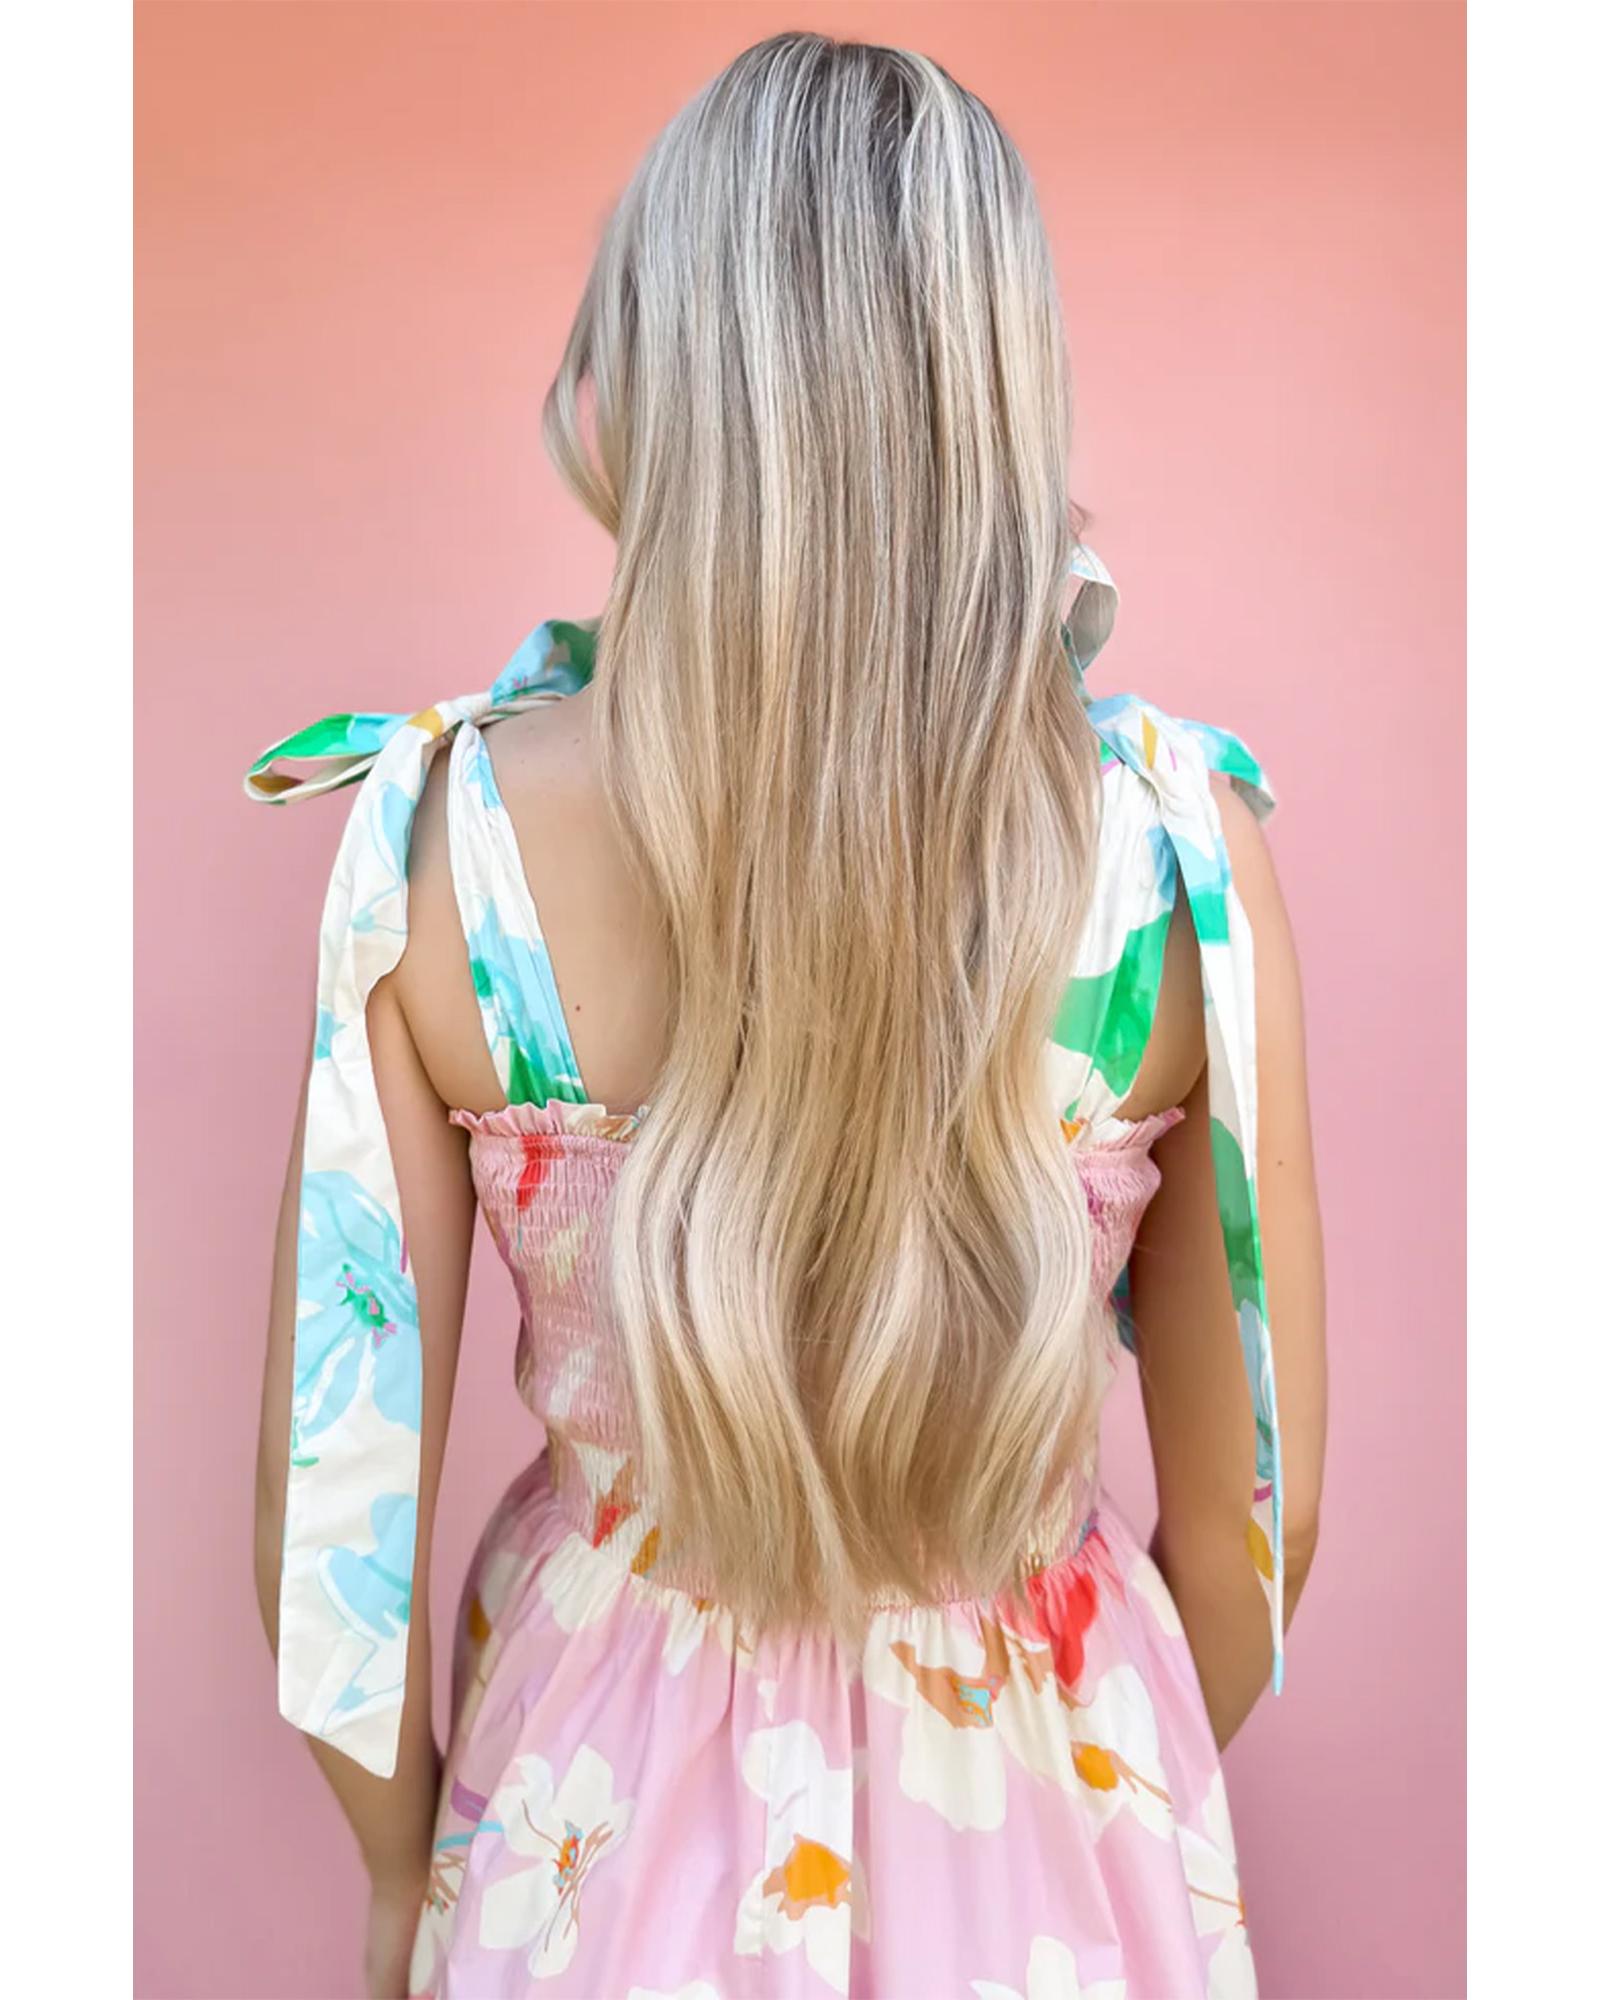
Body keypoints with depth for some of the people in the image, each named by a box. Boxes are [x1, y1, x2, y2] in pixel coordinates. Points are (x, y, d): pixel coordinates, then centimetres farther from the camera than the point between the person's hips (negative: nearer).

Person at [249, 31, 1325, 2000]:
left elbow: (325, 1488, -11)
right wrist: (1158, 1791, 13)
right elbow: (1250, 1499, -9)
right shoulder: (1180, 845, -20)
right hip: (1035, 1803, 0)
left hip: (599, 1812, 1)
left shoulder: (432, 838, -20)